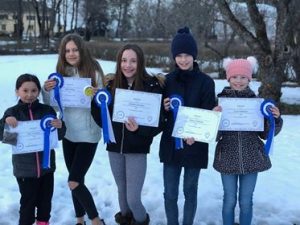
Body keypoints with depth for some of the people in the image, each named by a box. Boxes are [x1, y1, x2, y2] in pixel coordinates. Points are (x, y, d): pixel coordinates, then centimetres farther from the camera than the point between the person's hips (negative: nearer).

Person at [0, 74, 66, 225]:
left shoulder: (47, 110, -2)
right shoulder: (12, 113, -6)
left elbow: (59, 136, 5)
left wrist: (60, 126, -17)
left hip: (46, 165, 3)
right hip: (24, 167, -2)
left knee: (45, 200, 17)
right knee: (28, 202, 6)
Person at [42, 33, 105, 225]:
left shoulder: (94, 71, -12)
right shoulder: (60, 73, 1)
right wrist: (46, 90, -13)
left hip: (88, 134, -5)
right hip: (68, 133, 5)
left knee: (74, 182, -8)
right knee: (76, 180, 16)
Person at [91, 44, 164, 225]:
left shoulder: (152, 85, -12)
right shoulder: (112, 84, -1)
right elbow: (103, 120, 2)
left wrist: (139, 129, -26)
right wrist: (95, 102, -14)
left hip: (137, 149, -4)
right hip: (114, 147, 4)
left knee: (133, 198, -2)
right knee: (122, 191, 19)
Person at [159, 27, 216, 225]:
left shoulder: (206, 82, -5)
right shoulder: (168, 80, 4)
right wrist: (164, 108, -12)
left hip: (194, 146, -2)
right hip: (170, 143, 2)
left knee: (190, 191, 10)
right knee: (170, 193, 8)